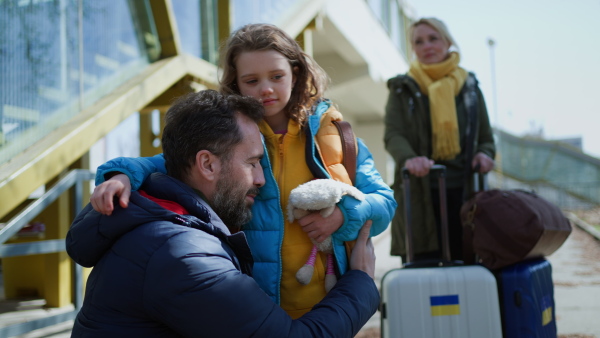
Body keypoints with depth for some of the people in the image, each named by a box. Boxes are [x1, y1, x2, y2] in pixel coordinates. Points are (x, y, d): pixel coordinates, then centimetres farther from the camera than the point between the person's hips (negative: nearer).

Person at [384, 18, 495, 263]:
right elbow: (392, 135, -4)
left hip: (463, 192, 2)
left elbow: (486, 138, 19)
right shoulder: (403, 89, 9)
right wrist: (408, 159, -26)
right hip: (418, 193, -2)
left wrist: (485, 154, -5)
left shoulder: (469, 87, 16)